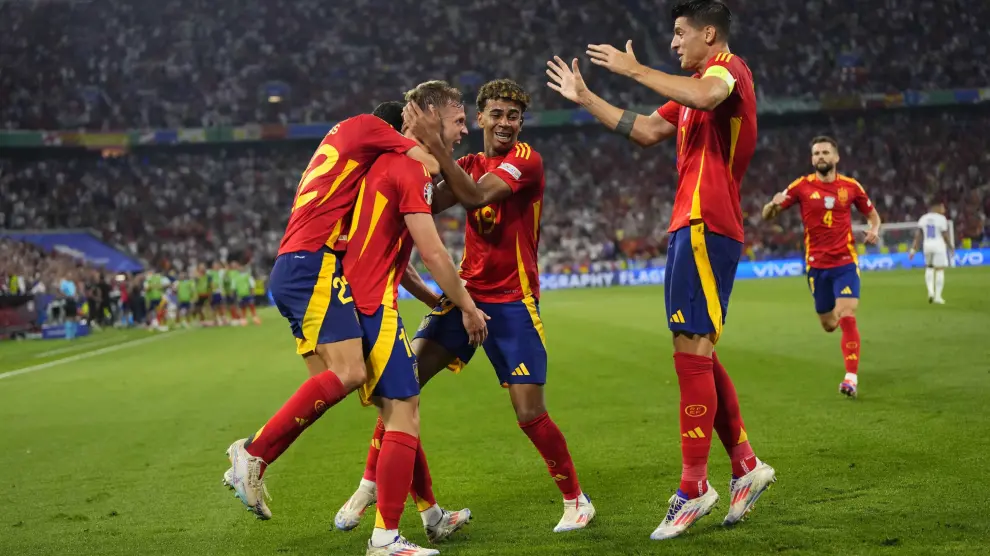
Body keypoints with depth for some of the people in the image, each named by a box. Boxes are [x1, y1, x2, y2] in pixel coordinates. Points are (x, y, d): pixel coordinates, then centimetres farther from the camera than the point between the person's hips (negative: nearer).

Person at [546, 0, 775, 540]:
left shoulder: (728, 67, -7)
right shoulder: (698, 85, 24)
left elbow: (707, 96, -31)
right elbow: (647, 131, 29)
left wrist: (634, 69, -23)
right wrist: (584, 98, 27)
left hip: (704, 228, -10)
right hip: (691, 228, 10)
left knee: (692, 350, -12)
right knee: (697, 354, 12)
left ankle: (693, 488, -8)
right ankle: (746, 466, 19)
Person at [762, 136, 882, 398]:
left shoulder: (851, 186, 1)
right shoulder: (802, 186, -2)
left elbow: (872, 214, 15)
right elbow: (767, 215, -2)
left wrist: (875, 230, -8)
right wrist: (773, 204, -26)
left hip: (845, 263, -1)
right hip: (816, 265, 1)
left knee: (847, 319, -17)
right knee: (829, 325, 12)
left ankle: (852, 377, -15)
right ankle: (836, 316, 51)